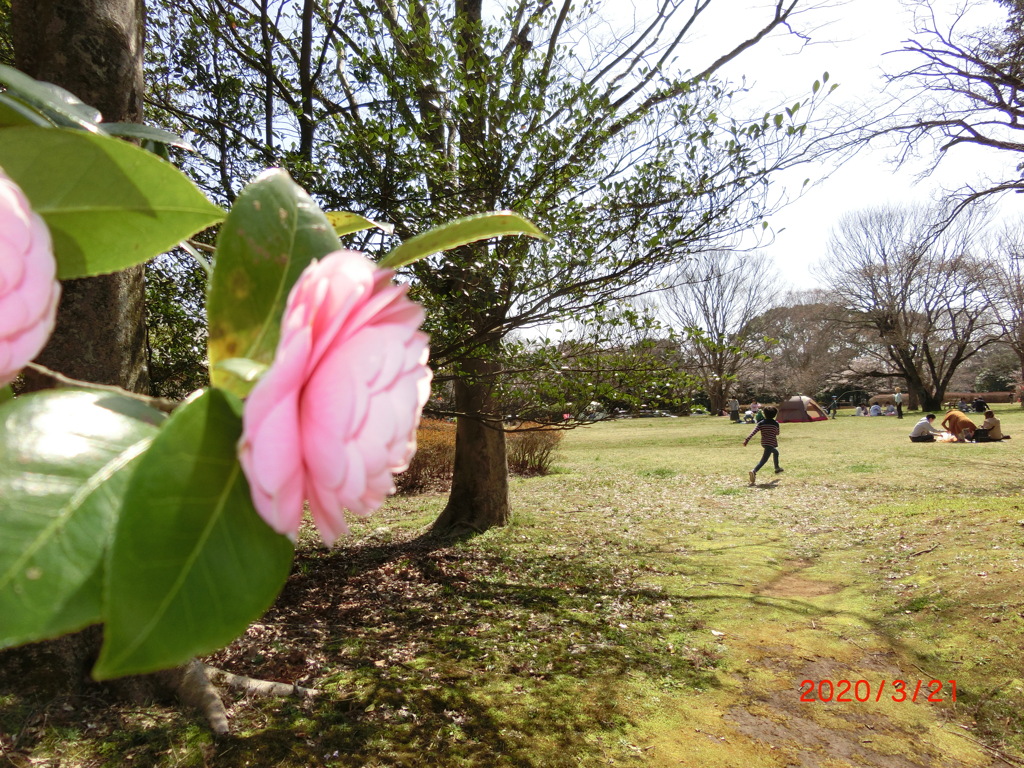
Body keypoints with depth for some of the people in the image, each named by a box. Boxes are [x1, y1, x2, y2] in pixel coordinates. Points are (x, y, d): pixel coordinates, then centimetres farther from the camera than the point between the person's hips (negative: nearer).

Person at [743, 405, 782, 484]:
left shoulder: (761, 423, -1)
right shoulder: (776, 423, -4)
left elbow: (753, 432, -11)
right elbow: (777, 434, 9)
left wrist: (747, 440, -13)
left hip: (763, 443, 5)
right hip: (771, 444, -5)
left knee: (775, 452, 32)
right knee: (764, 459, -12)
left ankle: (777, 468, 47)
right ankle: (754, 471, -34)